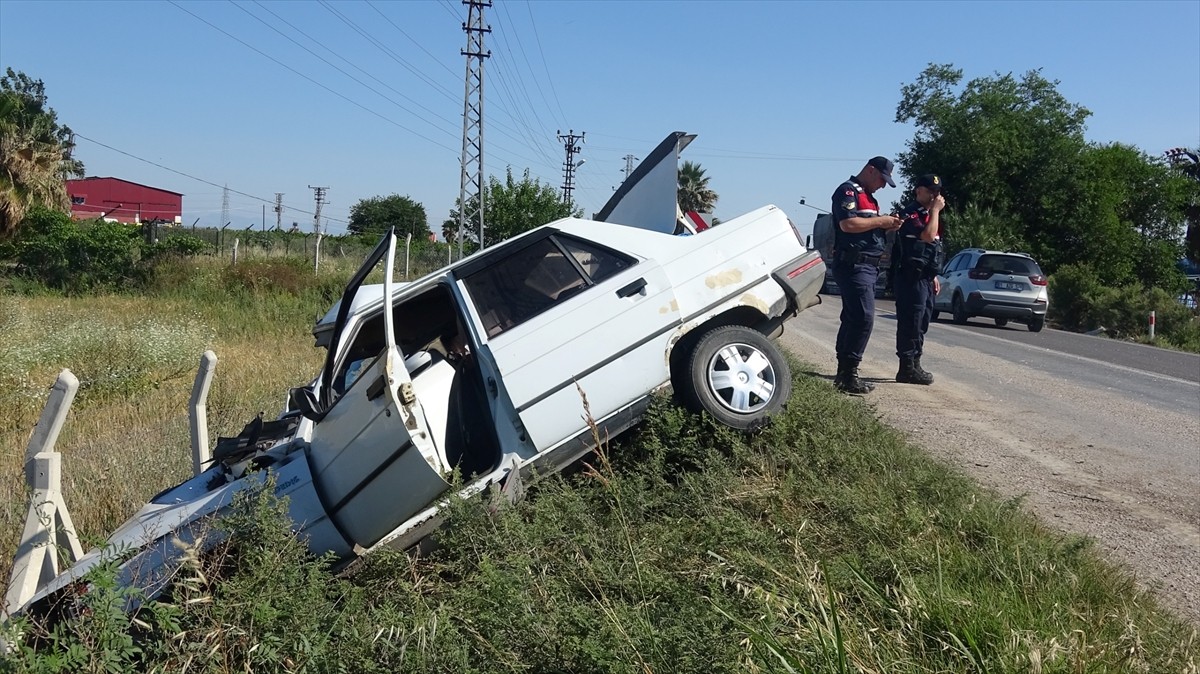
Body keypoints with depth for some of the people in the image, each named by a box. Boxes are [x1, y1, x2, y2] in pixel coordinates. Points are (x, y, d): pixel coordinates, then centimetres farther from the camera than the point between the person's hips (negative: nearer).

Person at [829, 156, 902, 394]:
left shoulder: (867, 196, 24)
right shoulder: (848, 191, -7)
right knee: (863, 318, -16)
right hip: (854, 264, -10)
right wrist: (880, 221, -13)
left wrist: (888, 227, 9)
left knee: (853, 318, 10)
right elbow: (848, 224, -21)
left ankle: (844, 372, 14)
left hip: (867, 266, 10)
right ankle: (849, 374, -15)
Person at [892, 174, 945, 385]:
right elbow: (928, 235, -25)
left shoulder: (928, 214, 21)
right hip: (911, 278, -10)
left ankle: (914, 365, 19)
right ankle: (907, 368, -7)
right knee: (910, 323, -10)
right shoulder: (910, 214, -9)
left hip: (925, 278, 10)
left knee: (920, 324, 12)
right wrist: (935, 210, -15)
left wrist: (933, 276, 23)